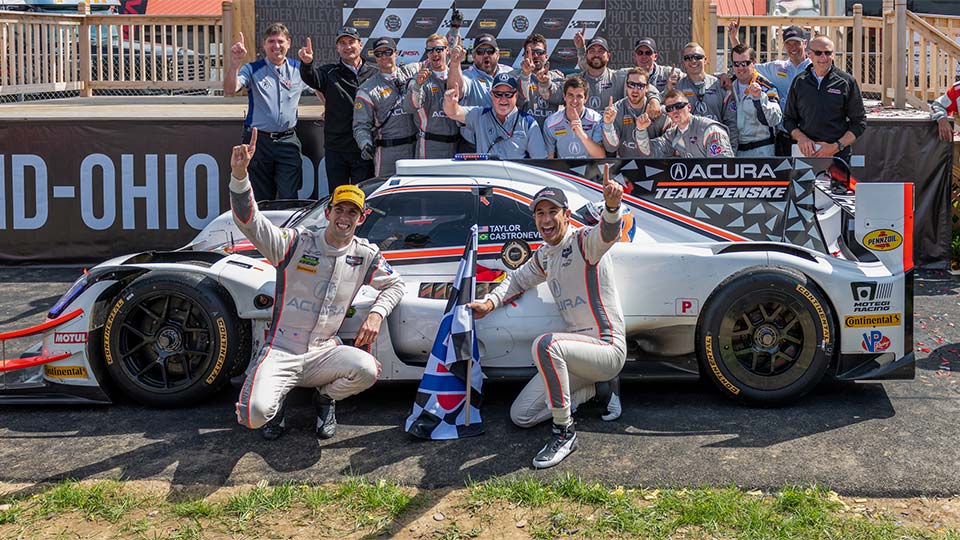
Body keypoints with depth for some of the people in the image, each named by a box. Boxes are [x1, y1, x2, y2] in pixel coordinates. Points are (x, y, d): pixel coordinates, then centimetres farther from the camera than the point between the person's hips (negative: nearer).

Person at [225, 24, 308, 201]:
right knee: (260, 200, 6)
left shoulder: (299, 69, 8)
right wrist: (234, 63, -28)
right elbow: (230, 90, -16)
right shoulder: (252, 70, 1)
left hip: (287, 141, 1)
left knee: (288, 198, -2)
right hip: (258, 141, -1)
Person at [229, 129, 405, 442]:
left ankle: (325, 399, 6)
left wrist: (376, 314, 0)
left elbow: (395, 285, 20)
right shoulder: (297, 243, -7)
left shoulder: (365, 256, 4)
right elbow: (248, 222, -18)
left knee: (367, 369, -29)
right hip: (281, 351, -3)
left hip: (323, 352, 3)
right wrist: (239, 175, -34)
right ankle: (276, 398, 14)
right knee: (255, 414, -27)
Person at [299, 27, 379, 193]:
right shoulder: (329, 73, 4)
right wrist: (307, 63, -40)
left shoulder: (375, 73, 5)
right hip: (335, 149, 0)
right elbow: (311, 77, -16)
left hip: (365, 148, 0)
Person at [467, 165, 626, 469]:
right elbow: (517, 279, 30)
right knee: (521, 416, 6)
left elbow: (607, 233, -35)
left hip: (608, 348, -9)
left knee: (545, 344, -38)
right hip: (577, 348, 9)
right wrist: (490, 302, 10)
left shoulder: (584, 241, -11)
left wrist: (612, 205, -58)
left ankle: (564, 433, -23)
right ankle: (592, 389, 17)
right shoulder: (543, 256, 13)